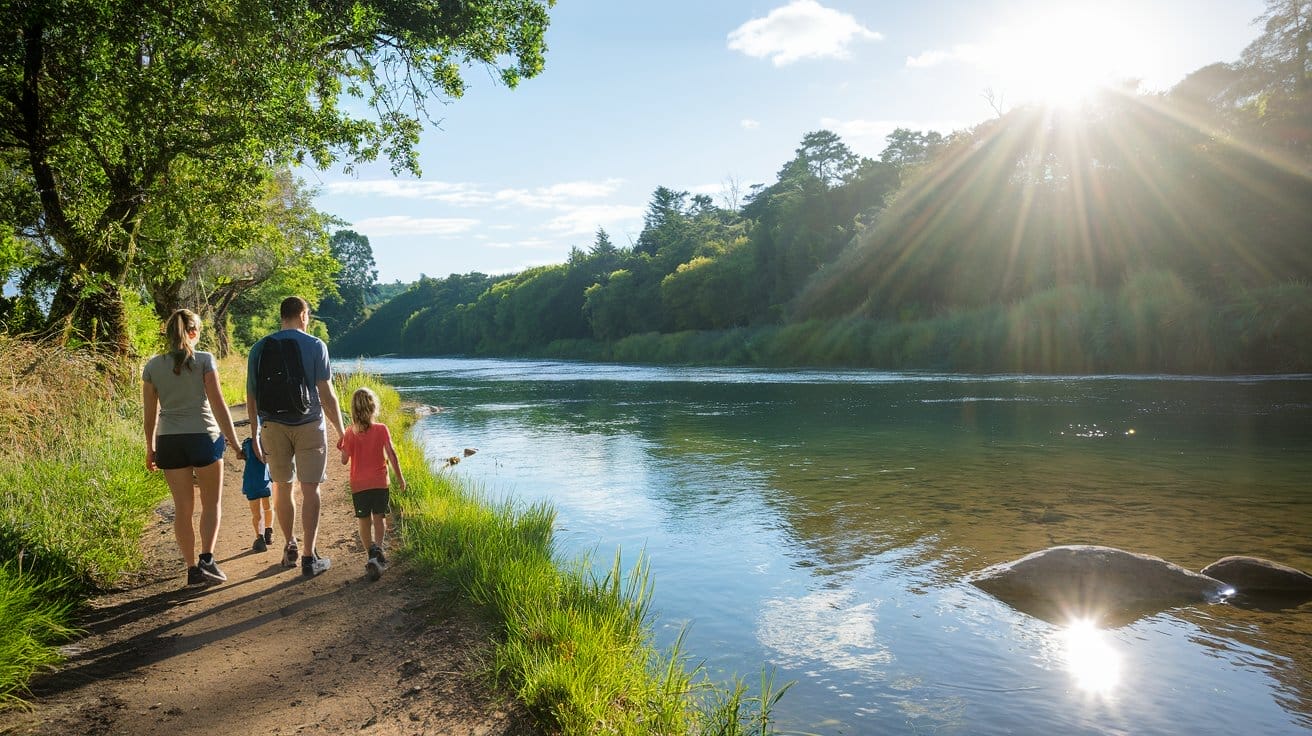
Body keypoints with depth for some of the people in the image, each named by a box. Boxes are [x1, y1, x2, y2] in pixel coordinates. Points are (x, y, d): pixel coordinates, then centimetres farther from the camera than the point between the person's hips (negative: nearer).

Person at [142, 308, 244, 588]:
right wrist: (234, 441, -4)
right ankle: (206, 558, -4)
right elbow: (218, 404, -8)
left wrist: (150, 448, 17)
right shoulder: (204, 360, -5)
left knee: (182, 508, 10)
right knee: (212, 503, 11)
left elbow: (150, 413, 7)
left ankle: (193, 570, 14)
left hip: (169, 441, 3)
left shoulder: (152, 366, 5)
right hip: (203, 436, -3)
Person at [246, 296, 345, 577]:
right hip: (309, 425, -3)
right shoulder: (314, 345, -7)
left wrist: (255, 434, 14)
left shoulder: (259, 348, 4)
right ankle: (309, 557, 0)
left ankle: (290, 546, 29)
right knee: (310, 490, 1)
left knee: (282, 488, 17)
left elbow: (251, 396, 5)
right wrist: (340, 432, -3)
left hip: (273, 426, 3)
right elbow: (326, 394, -11)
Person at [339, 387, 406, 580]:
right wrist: (399, 477, -1)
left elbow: (344, 460, -3)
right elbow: (391, 454, -10)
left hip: (358, 485, 1)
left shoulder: (350, 432, -4)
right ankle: (377, 550, -18)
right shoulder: (381, 429, -6)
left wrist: (342, 446, 16)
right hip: (379, 482, -1)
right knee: (379, 519, 5)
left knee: (364, 521, 11)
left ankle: (373, 556, 14)